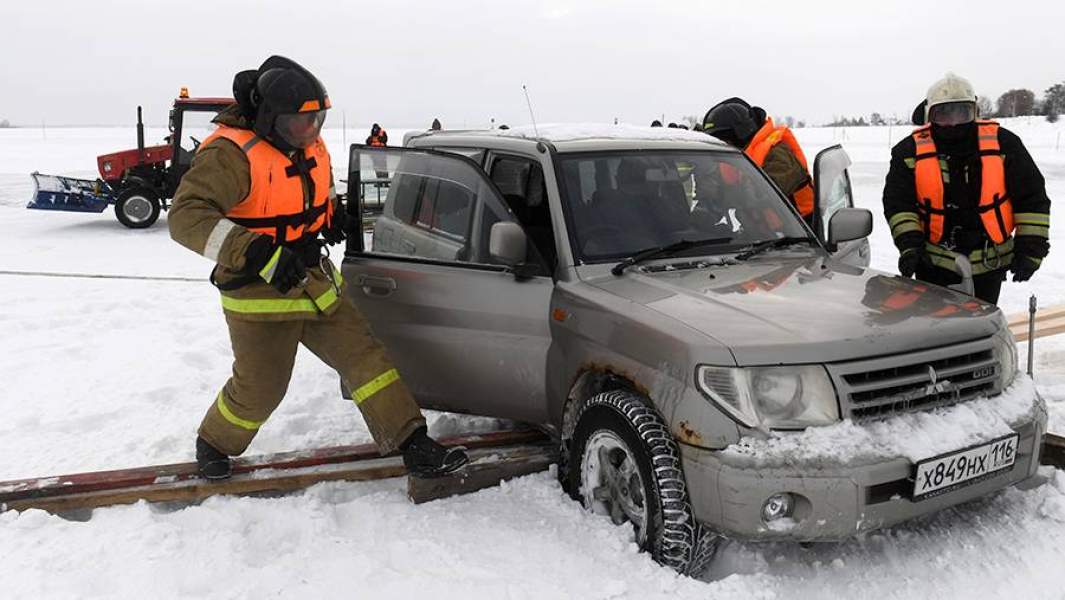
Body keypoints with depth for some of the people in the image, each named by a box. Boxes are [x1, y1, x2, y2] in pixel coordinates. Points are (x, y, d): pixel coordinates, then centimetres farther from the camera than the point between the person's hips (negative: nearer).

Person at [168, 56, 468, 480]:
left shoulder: (309, 146, 5)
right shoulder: (231, 154, -22)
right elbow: (186, 216, -31)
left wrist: (334, 213, 7)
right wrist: (260, 254, -40)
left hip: (316, 283, 7)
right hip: (261, 298, -7)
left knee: (365, 355, 1)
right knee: (259, 390, 3)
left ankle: (414, 446, 5)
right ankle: (214, 445, 35)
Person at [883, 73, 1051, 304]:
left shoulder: (1003, 143, -6)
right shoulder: (910, 150, -6)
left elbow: (1032, 197, -1)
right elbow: (897, 202, -5)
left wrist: (1031, 248, -5)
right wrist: (909, 244, -18)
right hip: (933, 265, 0)